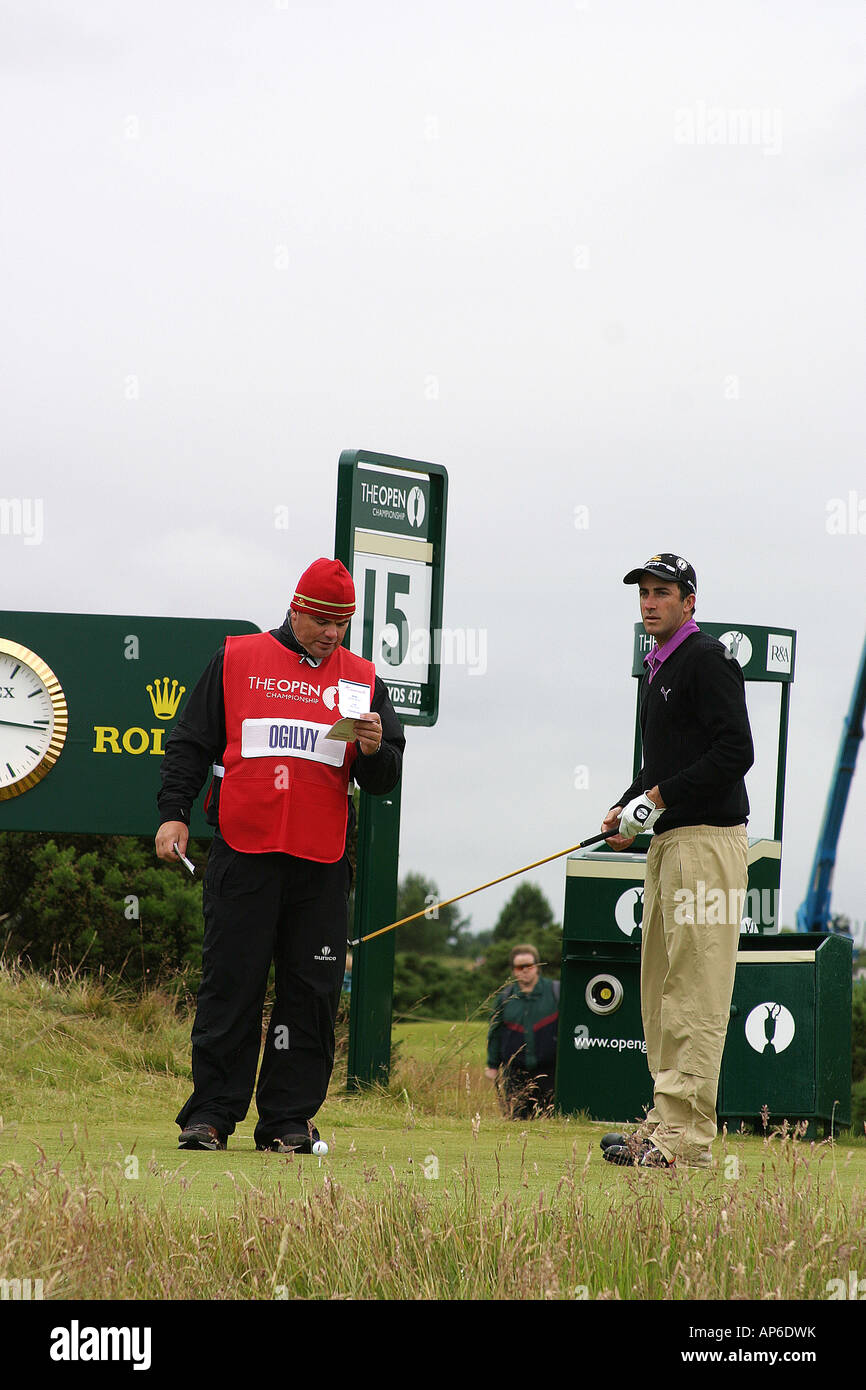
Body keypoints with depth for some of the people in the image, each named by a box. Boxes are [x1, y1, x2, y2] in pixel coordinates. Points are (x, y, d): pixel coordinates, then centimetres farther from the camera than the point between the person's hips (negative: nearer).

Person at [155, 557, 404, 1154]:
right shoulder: (237, 659, 8)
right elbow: (191, 744, 9)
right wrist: (174, 812, -1)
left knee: (311, 993, 1)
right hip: (243, 854, -2)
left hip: (322, 864, 2)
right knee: (231, 986, -1)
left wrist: (375, 750, -12)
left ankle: (289, 1118, 7)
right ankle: (210, 1115, 4)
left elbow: (387, 780, 10)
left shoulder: (363, 679, 11)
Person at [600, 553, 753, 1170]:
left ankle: (690, 1136, -15)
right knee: (661, 988, 11)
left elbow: (735, 752, -18)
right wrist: (629, 806, 12)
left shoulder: (707, 659, -9)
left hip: (708, 839, -11)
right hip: (667, 840, 11)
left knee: (695, 994, -12)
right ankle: (667, 1121, 15)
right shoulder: (657, 668, 21)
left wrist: (660, 796, -17)